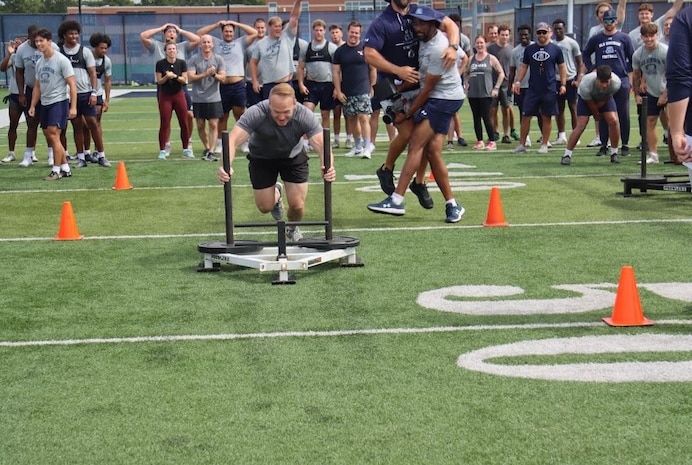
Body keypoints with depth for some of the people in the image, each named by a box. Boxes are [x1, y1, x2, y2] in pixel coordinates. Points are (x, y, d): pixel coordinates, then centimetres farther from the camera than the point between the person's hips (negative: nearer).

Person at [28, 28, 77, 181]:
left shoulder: (61, 60, -9)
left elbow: (72, 84, -11)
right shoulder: (39, 63, 13)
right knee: (48, 135, 8)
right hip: (45, 103, 8)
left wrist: (73, 107, -16)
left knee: (53, 135, -14)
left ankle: (56, 171, -8)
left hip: (59, 101, -8)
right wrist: (32, 106, 14)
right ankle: (65, 168, 17)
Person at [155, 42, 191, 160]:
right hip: (165, 96, -2)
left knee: (184, 123, 2)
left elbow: (184, 80, -5)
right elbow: (159, 81, -6)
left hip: (179, 95, 2)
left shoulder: (182, 63, 0)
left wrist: (175, 76, -22)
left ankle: (186, 149, 12)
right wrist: (167, 76, -24)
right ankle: (162, 150, -2)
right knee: (164, 124, -5)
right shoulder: (160, 64, -4)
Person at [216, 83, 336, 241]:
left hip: (293, 157, 0)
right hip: (262, 158, 0)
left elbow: (321, 144, -40)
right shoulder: (256, 113, -36)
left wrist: (327, 166, -61)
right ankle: (276, 193, 37)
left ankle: (292, 229, 29)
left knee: (297, 205, -8)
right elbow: (233, 139, -44)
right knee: (265, 207, -1)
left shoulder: (304, 115, -32)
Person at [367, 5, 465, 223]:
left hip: (444, 98, -9)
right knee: (432, 150, 1)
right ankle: (452, 205, 5)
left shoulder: (438, 49, -21)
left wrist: (407, 114, -9)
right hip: (435, 98, 9)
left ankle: (396, 201, -17)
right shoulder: (424, 39, 6)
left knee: (416, 145, -14)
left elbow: (428, 88, -17)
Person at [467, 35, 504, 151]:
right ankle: (480, 141, 12)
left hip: (486, 93, -4)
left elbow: (501, 73, 3)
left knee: (486, 117, -9)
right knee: (476, 118, 5)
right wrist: (467, 84, 7)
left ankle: (492, 142, -3)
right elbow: (467, 73, 21)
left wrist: (496, 88, -3)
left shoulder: (491, 58, 0)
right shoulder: (471, 59, 10)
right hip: (472, 93, 4)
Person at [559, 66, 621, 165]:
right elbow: (590, 103, -22)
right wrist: (596, 114, -7)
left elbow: (607, 98, -15)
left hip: (605, 98, 2)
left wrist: (597, 108, -10)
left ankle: (614, 154, -1)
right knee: (581, 125, -14)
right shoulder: (585, 85, -41)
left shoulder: (616, 83, -36)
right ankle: (567, 155, -6)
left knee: (613, 121, -15)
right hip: (586, 98, -2)